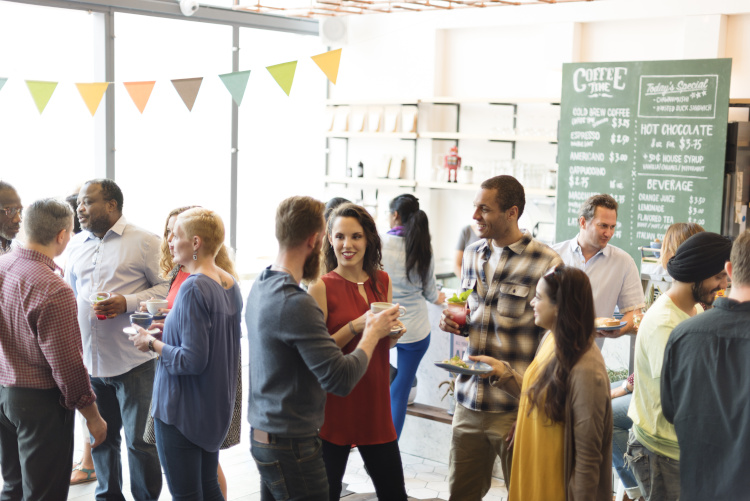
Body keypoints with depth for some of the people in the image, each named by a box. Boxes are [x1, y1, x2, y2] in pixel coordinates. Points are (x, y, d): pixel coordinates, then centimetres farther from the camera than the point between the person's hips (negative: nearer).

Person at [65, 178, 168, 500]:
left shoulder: (143, 241, -5)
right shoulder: (76, 245, 14)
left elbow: (165, 287, -7)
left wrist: (128, 302, -20)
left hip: (133, 361, -5)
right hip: (89, 361, 6)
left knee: (140, 440, 1)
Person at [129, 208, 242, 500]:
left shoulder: (193, 287, -22)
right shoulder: (230, 284, 5)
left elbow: (192, 360, -25)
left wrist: (152, 343, -11)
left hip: (182, 409, -9)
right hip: (217, 406, 9)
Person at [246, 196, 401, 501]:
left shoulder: (261, 287, 6)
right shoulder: (295, 303, -23)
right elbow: (341, 379, -24)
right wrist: (373, 333, -9)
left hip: (262, 433, 9)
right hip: (291, 443, -9)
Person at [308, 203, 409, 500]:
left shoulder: (382, 281, 7)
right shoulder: (321, 287, -10)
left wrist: (393, 332, -2)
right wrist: (355, 326, -22)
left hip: (375, 405, 5)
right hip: (334, 407, -5)